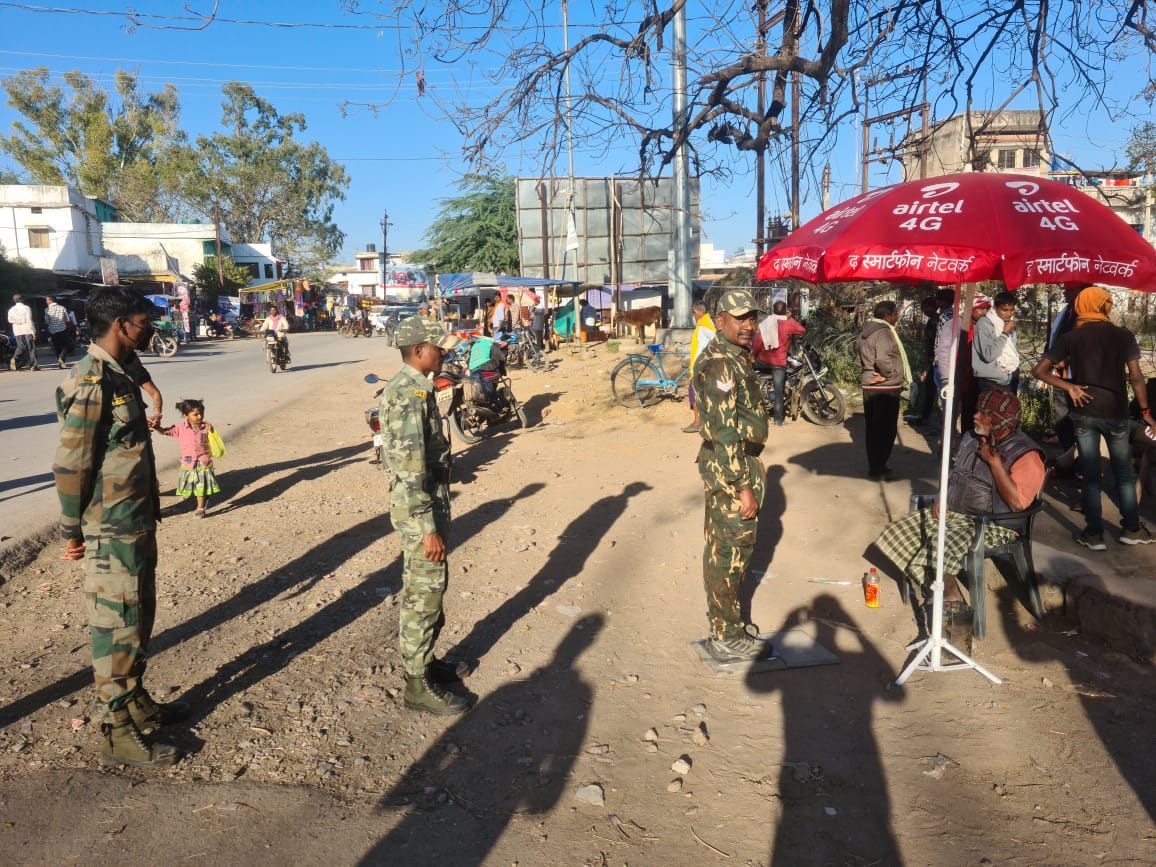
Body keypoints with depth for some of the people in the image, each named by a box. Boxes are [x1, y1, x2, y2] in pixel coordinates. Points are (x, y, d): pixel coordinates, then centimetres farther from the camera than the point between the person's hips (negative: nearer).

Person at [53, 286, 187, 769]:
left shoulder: (117, 376, 9)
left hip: (138, 525, 9)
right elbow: (70, 466, -19)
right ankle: (118, 735, 16)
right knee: (117, 632, 3)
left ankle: (137, 705, 36)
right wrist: (72, 532, -11)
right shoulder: (91, 384, -21)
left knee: (138, 622, 20)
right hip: (112, 533, -9)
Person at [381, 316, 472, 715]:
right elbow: (410, 471, -25)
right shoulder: (408, 396, -22)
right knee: (423, 595, 1)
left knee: (427, 588, 21)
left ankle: (425, 660, 36)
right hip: (420, 510, -10)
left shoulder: (413, 389, 10)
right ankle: (418, 685, 14)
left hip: (429, 502, 10)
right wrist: (428, 528, -23)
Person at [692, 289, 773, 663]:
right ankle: (727, 639, 8)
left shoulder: (735, 357, 12)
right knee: (730, 551, -2)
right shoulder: (720, 364, -20)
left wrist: (753, 466, 22)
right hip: (730, 467, -10)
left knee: (723, 546, 18)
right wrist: (743, 486, -24)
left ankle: (722, 617, 32)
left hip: (738, 461, 10)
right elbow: (724, 432, -24)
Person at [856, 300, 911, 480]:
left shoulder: (866, 331, 11)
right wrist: (891, 374, -16)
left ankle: (874, 466, 23)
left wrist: (866, 373, 13)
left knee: (873, 428, 14)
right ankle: (878, 470, 2)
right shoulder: (883, 332, -19)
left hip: (869, 386, 9)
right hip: (886, 388, -9)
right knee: (886, 430, -2)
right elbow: (883, 359, -31)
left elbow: (860, 356, 18)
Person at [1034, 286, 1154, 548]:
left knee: (1091, 475, 7)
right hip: (1115, 412, 0)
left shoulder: (1070, 337, 1)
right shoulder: (1123, 335, -1)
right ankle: (1132, 529, 24)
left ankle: (1094, 534, 11)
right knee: (1124, 473, 15)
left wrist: (1070, 387, -2)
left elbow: (1040, 370, -4)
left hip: (1083, 412, 0)